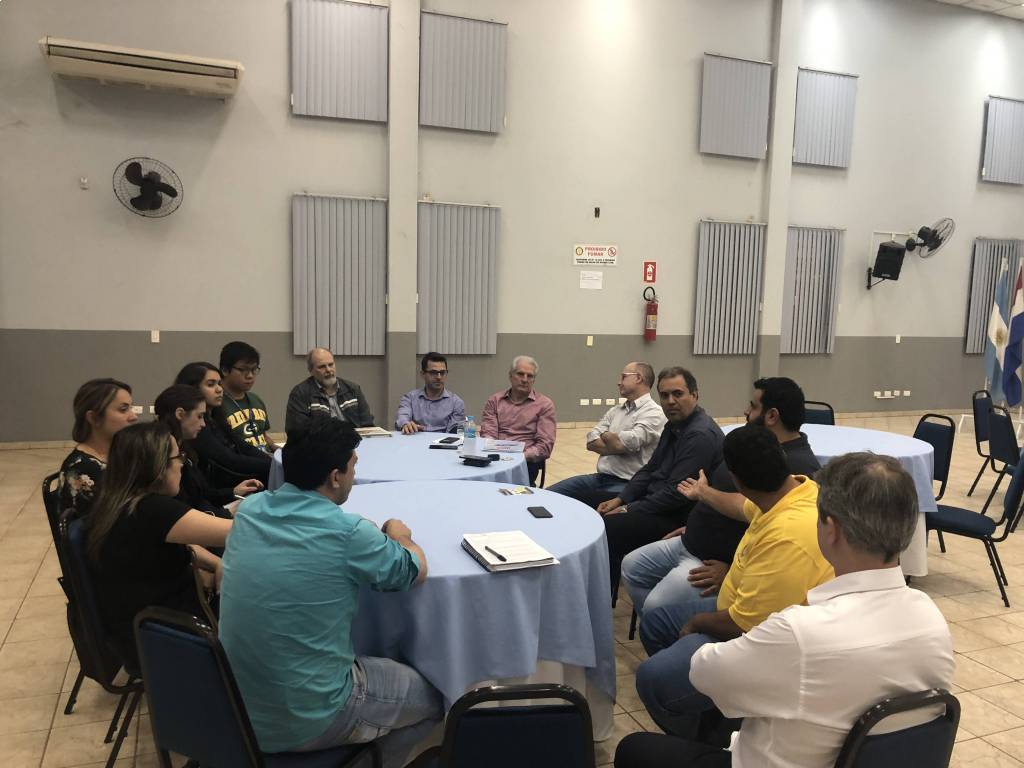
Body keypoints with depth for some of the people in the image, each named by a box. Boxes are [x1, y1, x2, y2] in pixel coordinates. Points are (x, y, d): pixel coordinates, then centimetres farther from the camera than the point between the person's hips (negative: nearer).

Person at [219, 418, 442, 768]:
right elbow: (417, 572, -6)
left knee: (372, 661, 30)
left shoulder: (249, 509, -5)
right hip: (307, 721, -6)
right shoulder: (347, 533, -24)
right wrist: (399, 536, 15)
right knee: (432, 697, 17)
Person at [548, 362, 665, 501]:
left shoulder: (653, 413, -6)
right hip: (600, 478, 7)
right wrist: (617, 445, -11)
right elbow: (591, 441, 6)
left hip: (626, 484, -7)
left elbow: (627, 443, -20)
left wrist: (605, 435, 2)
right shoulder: (615, 410, 17)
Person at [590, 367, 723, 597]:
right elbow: (649, 469, 16)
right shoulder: (673, 426, 12)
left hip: (678, 517, -11)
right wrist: (619, 500, 2)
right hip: (654, 499, 11)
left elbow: (676, 492, -24)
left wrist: (628, 510, -17)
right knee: (590, 500, 12)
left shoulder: (701, 435, -20)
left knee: (607, 527, -28)